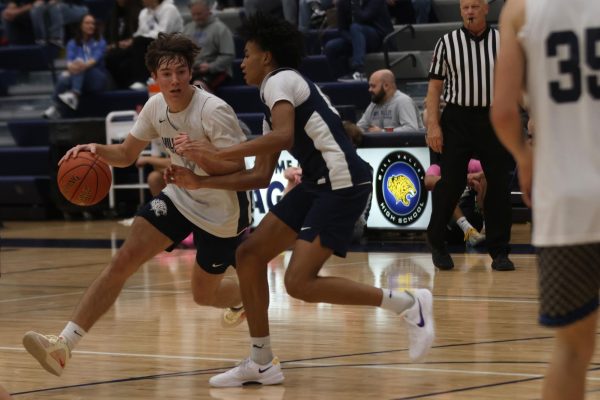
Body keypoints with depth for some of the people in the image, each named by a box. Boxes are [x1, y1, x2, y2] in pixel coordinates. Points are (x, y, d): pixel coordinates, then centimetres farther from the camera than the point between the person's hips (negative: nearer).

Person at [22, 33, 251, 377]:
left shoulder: (214, 111, -26)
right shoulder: (156, 107, -6)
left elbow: (238, 172, -26)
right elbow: (126, 154, 6)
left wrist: (199, 155, -41)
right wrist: (97, 150, -15)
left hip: (222, 211, -5)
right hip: (180, 197, 5)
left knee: (204, 295, 10)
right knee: (123, 261, -12)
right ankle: (64, 345, -17)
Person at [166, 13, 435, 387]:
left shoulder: (281, 81, -5)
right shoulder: (277, 93, 24)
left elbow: (283, 136, -25)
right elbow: (261, 176, 24)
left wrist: (217, 152, -22)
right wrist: (200, 181, 20)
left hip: (344, 184, -10)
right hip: (319, 185, 10)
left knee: (300, 283, -16)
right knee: (249, 255, 8)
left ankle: (409, 304, -7)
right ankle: (262, 362, 14)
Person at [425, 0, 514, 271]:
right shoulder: (447, 43, 2)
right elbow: (434, 87, 2)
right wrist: (433, 125, -7)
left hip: (494, 119, 1)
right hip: (457, 120, -1)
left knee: (499, 186, 0)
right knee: (450, 184, -2)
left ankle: (499, 251, 9)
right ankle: (436, 242, 18)